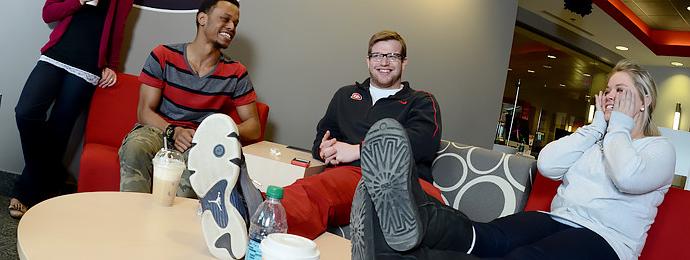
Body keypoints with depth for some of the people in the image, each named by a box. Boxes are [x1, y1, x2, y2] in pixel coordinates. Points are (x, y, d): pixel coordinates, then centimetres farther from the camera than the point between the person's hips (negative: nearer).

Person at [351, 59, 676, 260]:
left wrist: (619, 125, 0)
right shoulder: (592, 139, 25)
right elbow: (546, 164, 4)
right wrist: (597, 125, 8)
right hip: (556, 221, 6)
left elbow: (628, 178, -16)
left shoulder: (660, 148, 10)